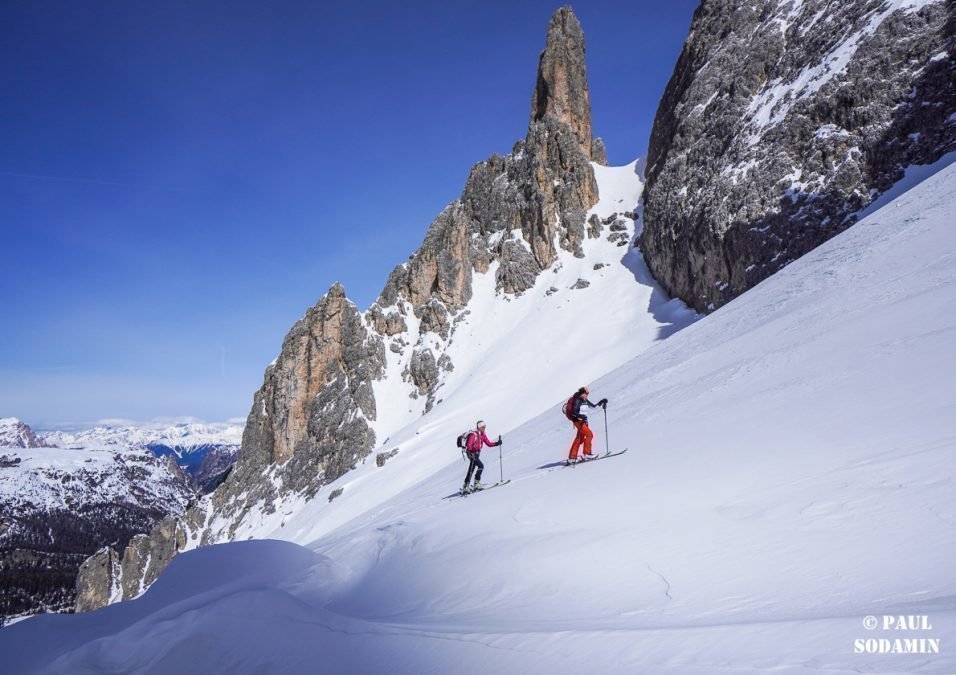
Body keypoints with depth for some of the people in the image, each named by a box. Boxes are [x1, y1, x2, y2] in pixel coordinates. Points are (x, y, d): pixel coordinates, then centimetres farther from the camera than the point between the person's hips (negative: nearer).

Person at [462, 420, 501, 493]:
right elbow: (469, 445, -25)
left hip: (477, 454, 8)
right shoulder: (473, 434, -17)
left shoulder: (482, 435, 7)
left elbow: (489, 444, 9)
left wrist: (497, 443, -5)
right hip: (472, 453, -8)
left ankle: (465, 487, 17)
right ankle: (476, 483, -15)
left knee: (471, 471, 11)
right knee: (481, 466, -21)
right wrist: (472, 451, -42)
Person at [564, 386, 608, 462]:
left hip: (583, 421, 9)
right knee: (589, 434, -15)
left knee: (579, 439, 9)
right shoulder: (577, 401, -14)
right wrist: (581, 416, -37)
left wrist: (602, 402, 10)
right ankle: (587, 453, -8)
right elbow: (573, 412, -22)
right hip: (578, 421, -9)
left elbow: (594, 406, 21)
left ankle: (571, 458, 12)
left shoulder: (585, 401, 12)